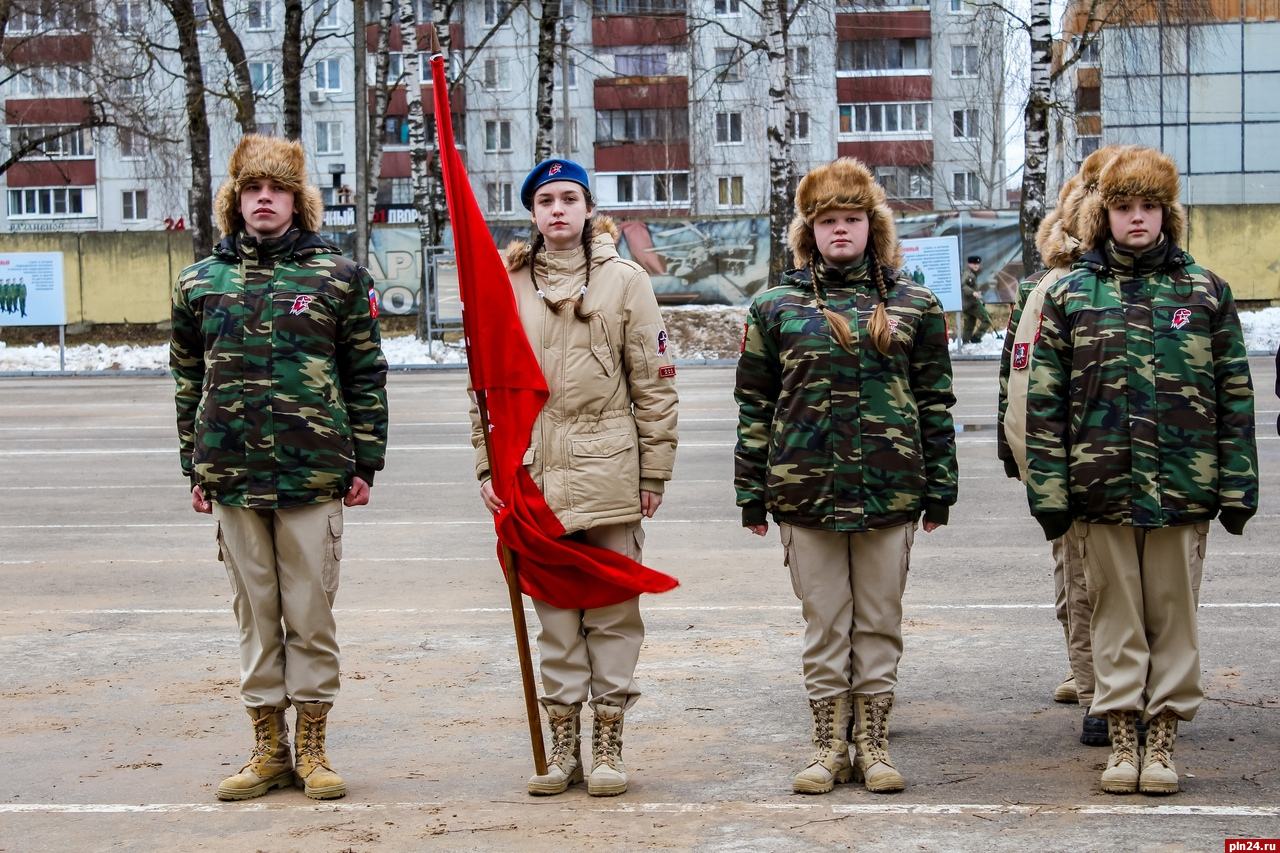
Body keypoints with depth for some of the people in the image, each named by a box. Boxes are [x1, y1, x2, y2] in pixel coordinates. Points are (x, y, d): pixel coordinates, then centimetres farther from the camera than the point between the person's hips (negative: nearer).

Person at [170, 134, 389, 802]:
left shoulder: (338, 277, 3)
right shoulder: (201, 284, 9)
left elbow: (365, 374, 5)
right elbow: (189, 380, 14)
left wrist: (365, 463, 1)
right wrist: (195, 469, 10)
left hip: (315, 474, -2)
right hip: (233, 477, 2)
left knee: (311, 613, 2)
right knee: (254, 614, 8)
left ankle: (312, 747, 12)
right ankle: (269, 749, 16)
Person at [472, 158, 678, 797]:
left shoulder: (625, 280, 3)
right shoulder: (507, 285, 8)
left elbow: (653, 382, 2)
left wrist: (654, 471, -1)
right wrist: (489, 464, 2)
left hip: (609, 472, -2)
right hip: (536, 469, 2)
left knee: (613, 610, 3)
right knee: (553, 611, 7)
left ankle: (608, 743, 10)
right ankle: (562, 741, 14)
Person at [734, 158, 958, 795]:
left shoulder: (914, 304, 7)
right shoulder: (776, 307, 6)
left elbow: (935, 400, 8)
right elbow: (754, 404, 7)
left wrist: (939, 486, 5)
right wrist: (752, 491, 3)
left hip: (890, 490, 0)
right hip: (806, 490, 0)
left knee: (879, 621, 6)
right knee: (824, 623, 5)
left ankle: (872, 745, 15)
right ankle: (830, 747, 14)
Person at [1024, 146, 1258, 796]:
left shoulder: (1205, 291, 6)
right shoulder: (1070, 296, 5)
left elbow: (1234, 394, 5)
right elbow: (1045, 402, 3)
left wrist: (1236, 486, 0)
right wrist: (1048, 489, -4)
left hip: (1184, 490, 0)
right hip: (1101, 488, 0)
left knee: (1174, 614, 6)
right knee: (1115, 615, 7)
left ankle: (1163, 739, 15)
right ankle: (1121, 740, 15)